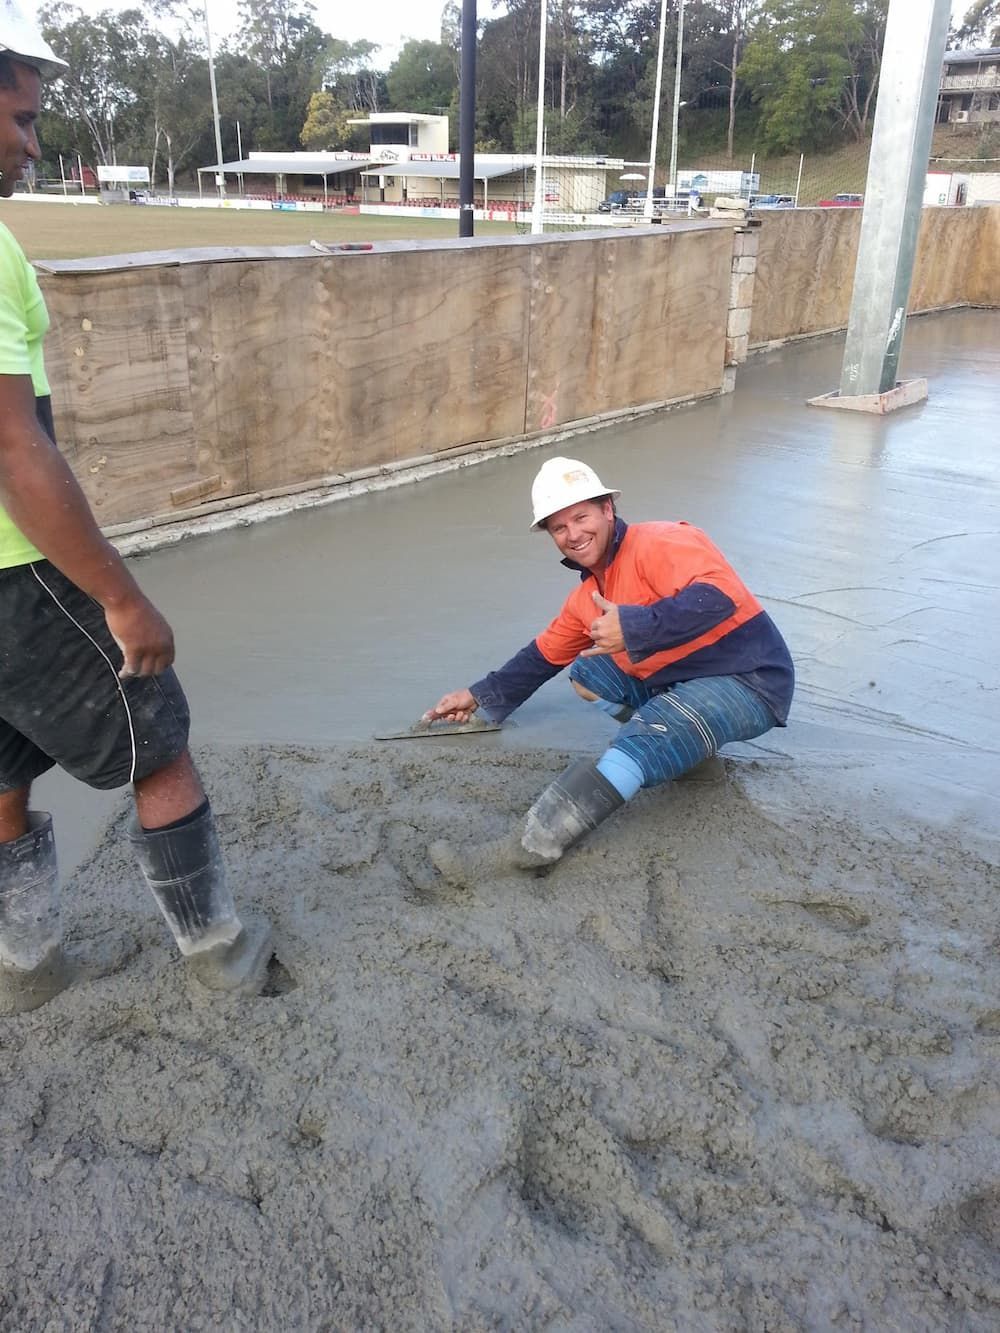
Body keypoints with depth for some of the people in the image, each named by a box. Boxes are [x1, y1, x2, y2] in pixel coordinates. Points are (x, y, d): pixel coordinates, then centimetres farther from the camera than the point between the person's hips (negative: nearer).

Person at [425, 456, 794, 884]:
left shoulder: (658, 544, -15)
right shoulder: (586, 598, 11)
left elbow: (718, 595, -30)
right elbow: (544, 654, 22)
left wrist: (634, 627, -34)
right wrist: (479, 696, 22)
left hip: (748, 683, -10)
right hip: (680, 681, 10)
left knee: (639, 744, -30)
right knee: (586, 674, 11)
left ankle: (521, 852, -32)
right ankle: (675, 731, -1)